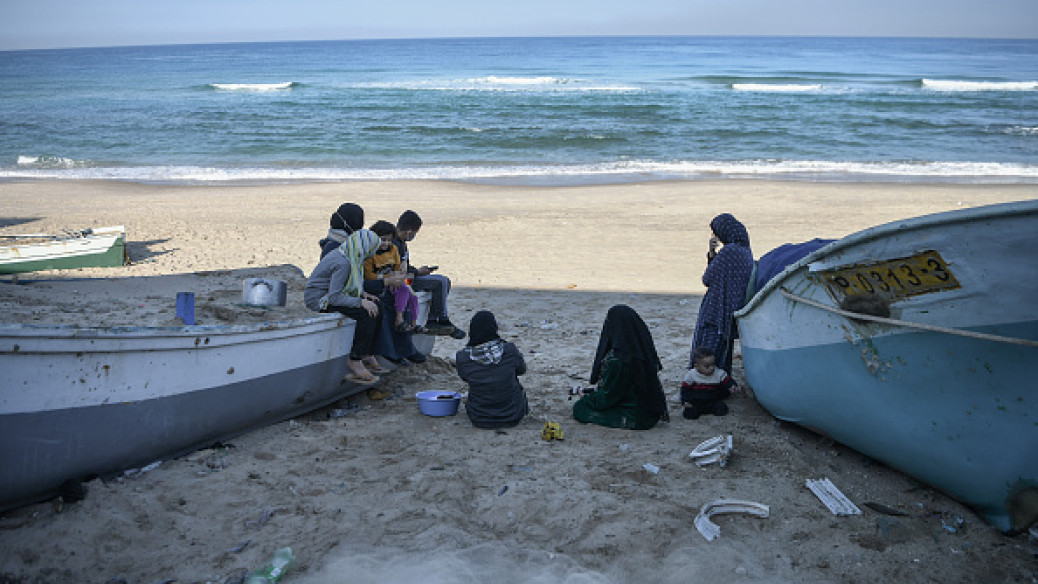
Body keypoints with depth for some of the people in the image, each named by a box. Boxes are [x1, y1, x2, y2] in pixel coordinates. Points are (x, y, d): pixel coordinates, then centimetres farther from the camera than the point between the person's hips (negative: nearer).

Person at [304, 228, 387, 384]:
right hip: (319, 299, -10)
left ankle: (367, 355, 1)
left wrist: (362, 293, 3)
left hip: (331, 294, 10)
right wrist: (361, 302, -28)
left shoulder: (348, 257, 3)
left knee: (376, 306, -1)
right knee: (366, 313, -24)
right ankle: (355, 360, -16)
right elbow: (334, 297, -27)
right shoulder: (342, 263, -25)